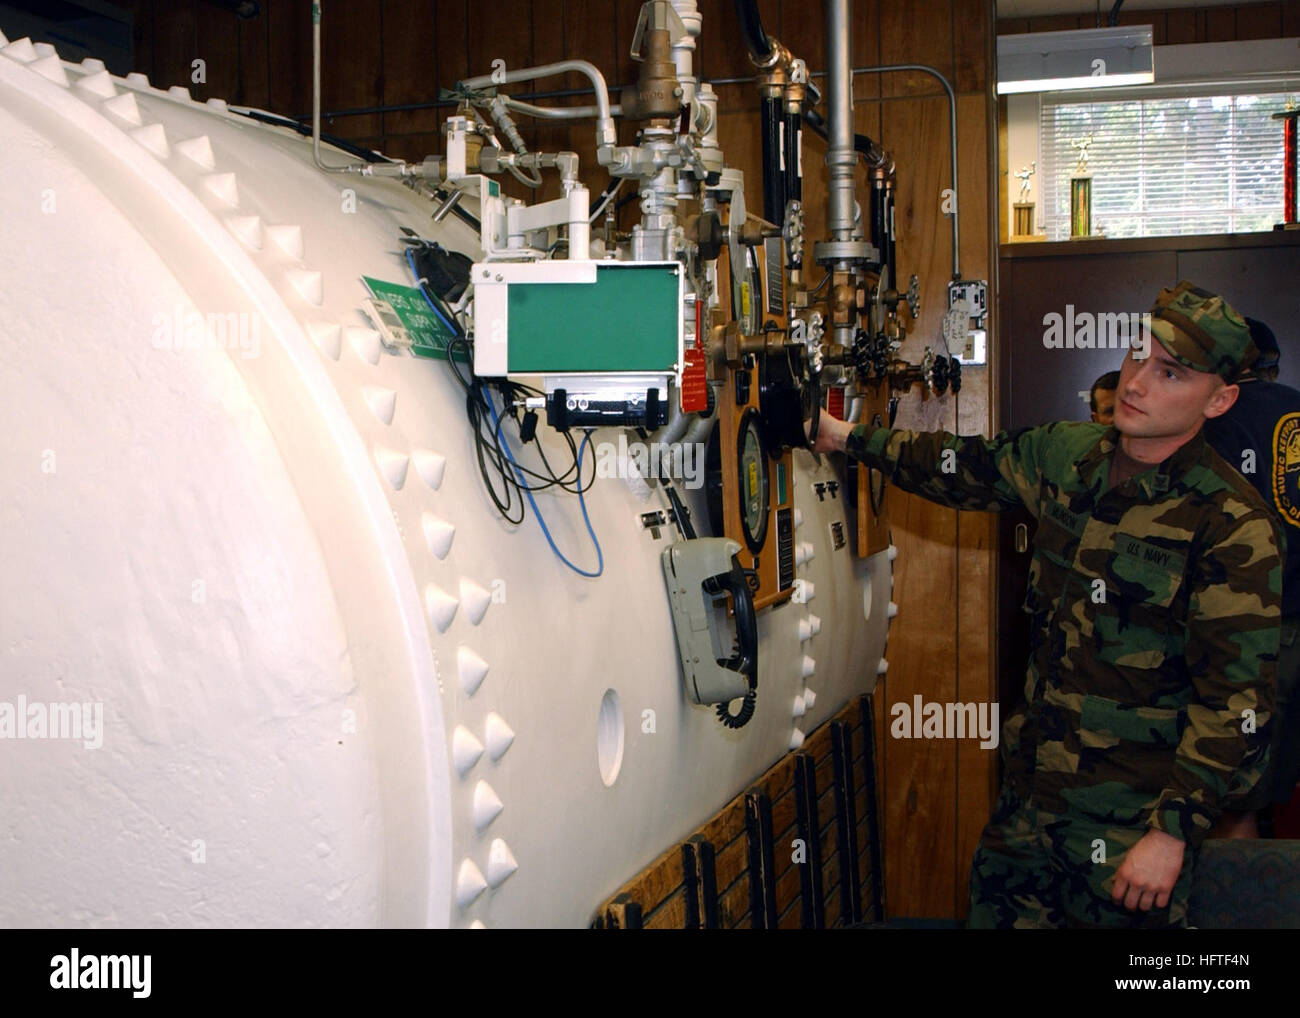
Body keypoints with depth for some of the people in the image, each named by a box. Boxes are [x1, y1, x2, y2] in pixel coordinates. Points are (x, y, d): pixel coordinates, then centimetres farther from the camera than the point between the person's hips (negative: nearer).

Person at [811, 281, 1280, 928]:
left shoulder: (1231, 527, -18)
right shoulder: (1068, 454, 2)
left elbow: (1234, 700, -18)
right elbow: (965, 468, 19)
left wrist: (1175, 831, -20)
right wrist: (850, 438, 20)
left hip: (1131, 811, -6)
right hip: (1034, 779, 6)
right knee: (998, 909, 17)